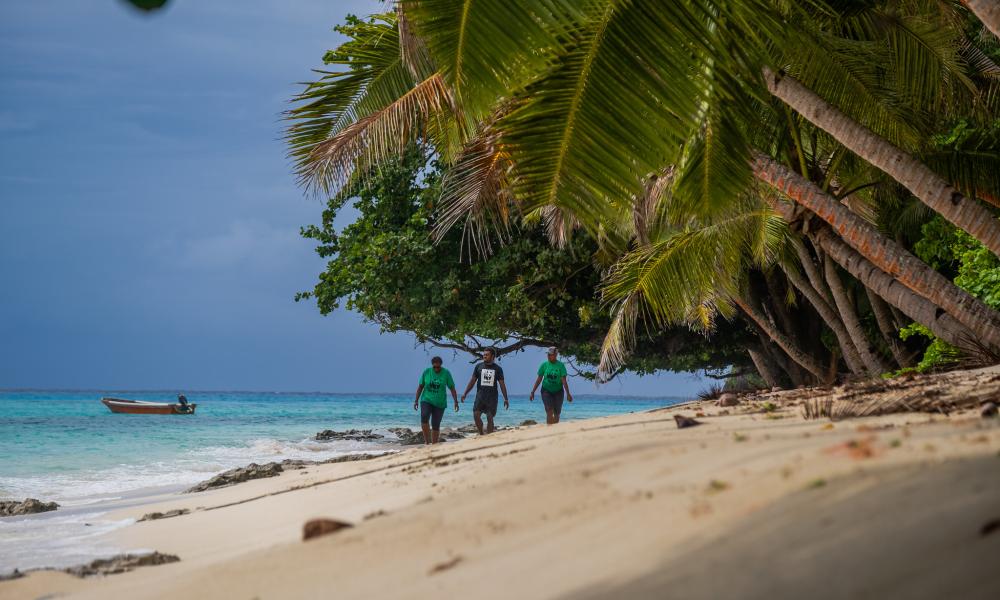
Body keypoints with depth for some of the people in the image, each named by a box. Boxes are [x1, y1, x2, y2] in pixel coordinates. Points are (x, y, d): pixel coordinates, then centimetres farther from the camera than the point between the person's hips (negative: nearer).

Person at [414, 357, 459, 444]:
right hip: (426, 400, 0)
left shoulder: (446, 373, -4)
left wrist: (456, 402, -6)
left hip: (439, 403, 0)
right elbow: (420, 386, 5)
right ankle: (427, 440, -16)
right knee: (424, 418, -25)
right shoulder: (426, 372, -2)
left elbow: (452, 388, -1)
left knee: (436, 425, 1)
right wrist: (416, 400, 1)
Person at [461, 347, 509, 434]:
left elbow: (502, 384, 6)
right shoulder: (479, 366, 7)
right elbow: (472, 381, 9)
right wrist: (465, 393, 1)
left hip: (492, 397, -1)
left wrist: (505, 399, 1)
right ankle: (481, 434, 5)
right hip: (480, 395, 1)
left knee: (490, 418, -1)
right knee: (476, 415, -12)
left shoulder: (497, 369, 4)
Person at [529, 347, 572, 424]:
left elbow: (564, 381, -8)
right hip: (546, 391, -1)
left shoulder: (560, 366, -5)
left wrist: (568, 394, -14)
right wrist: (532, 392, 1)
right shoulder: (544, 365, -1)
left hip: (558, 391, 1)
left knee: (557, 413, 7)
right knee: (549, 411, -16)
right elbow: (539, 380, 3)